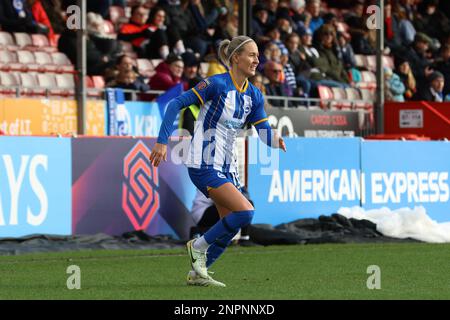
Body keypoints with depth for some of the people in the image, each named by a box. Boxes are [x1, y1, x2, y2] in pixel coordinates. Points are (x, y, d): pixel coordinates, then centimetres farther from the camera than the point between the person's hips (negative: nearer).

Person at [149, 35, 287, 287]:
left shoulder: (254, 96, 7)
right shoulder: (217, 84, -14)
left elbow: (264, 132, 2)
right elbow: (176, 104, -13)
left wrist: (275, 140, -22)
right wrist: (163, 141, -20)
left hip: (226, 167, 8)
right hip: (204, 165, -8)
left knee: (231, 225, 6)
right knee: (246, 212, -19)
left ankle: (197, 273, 19)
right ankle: (199, 246, 0)